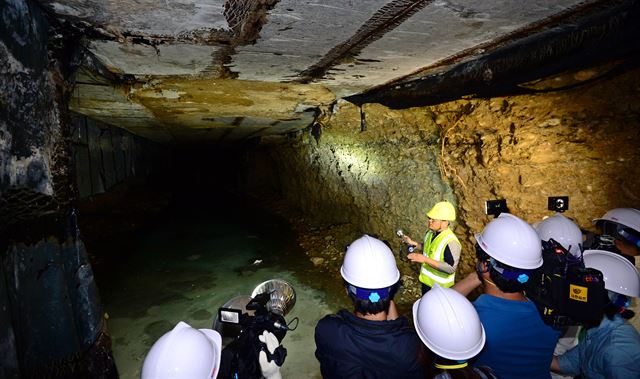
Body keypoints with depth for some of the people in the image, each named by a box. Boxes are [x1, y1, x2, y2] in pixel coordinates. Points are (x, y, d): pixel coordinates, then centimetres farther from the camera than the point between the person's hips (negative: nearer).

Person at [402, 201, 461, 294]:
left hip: (440, 287, -8)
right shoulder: (430, 233, -4)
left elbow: (451, 268, -33)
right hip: (426, 281, 8)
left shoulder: (451, 242, -30)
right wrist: (413, 243, 0)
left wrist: (425, 259, -36)